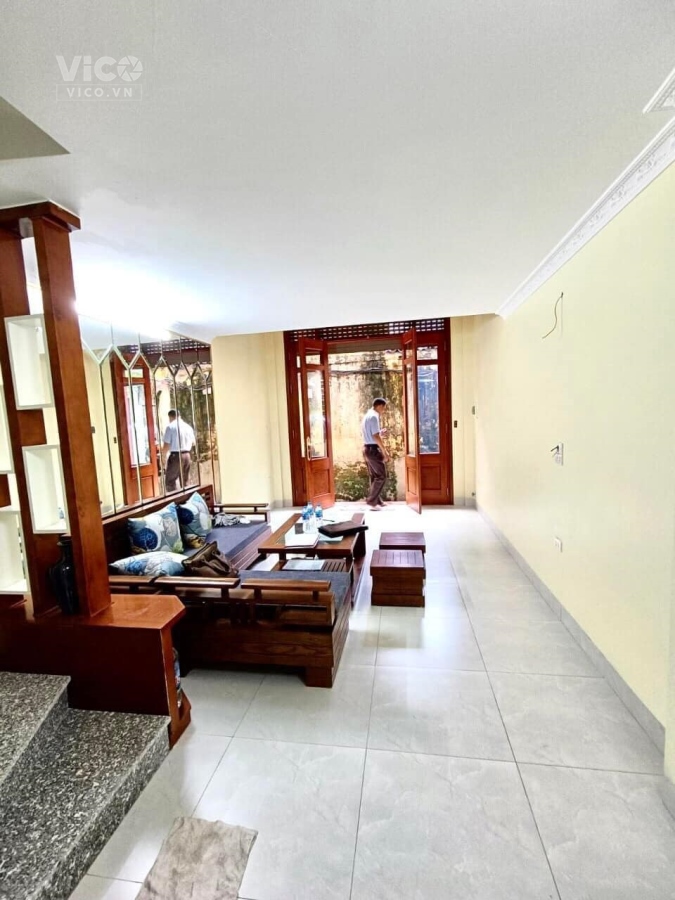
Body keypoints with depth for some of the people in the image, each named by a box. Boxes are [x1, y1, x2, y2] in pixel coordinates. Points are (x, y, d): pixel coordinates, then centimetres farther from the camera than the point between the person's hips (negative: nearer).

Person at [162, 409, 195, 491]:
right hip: (187, 455, 6)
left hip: (175, 456, -6)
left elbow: (166, 445, -11)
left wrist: (164, 457, 3)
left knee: (171, 481, 0)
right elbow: (193, 443, 15)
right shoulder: (188, 427, 8)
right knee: (185, 481, 15)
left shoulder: (170, 427, -9)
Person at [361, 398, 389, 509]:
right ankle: (371, 501, -3)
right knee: (381, 476, -4)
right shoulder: (374, 416, -14)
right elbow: (375, 436, -20)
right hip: (373, 449, -10)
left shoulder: (367, 415, 17)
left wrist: (380, 433, 17)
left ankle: (377, 501, 20)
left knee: (374, 476, 14)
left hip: (367, 448, 10)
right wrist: (384, 451, -16)